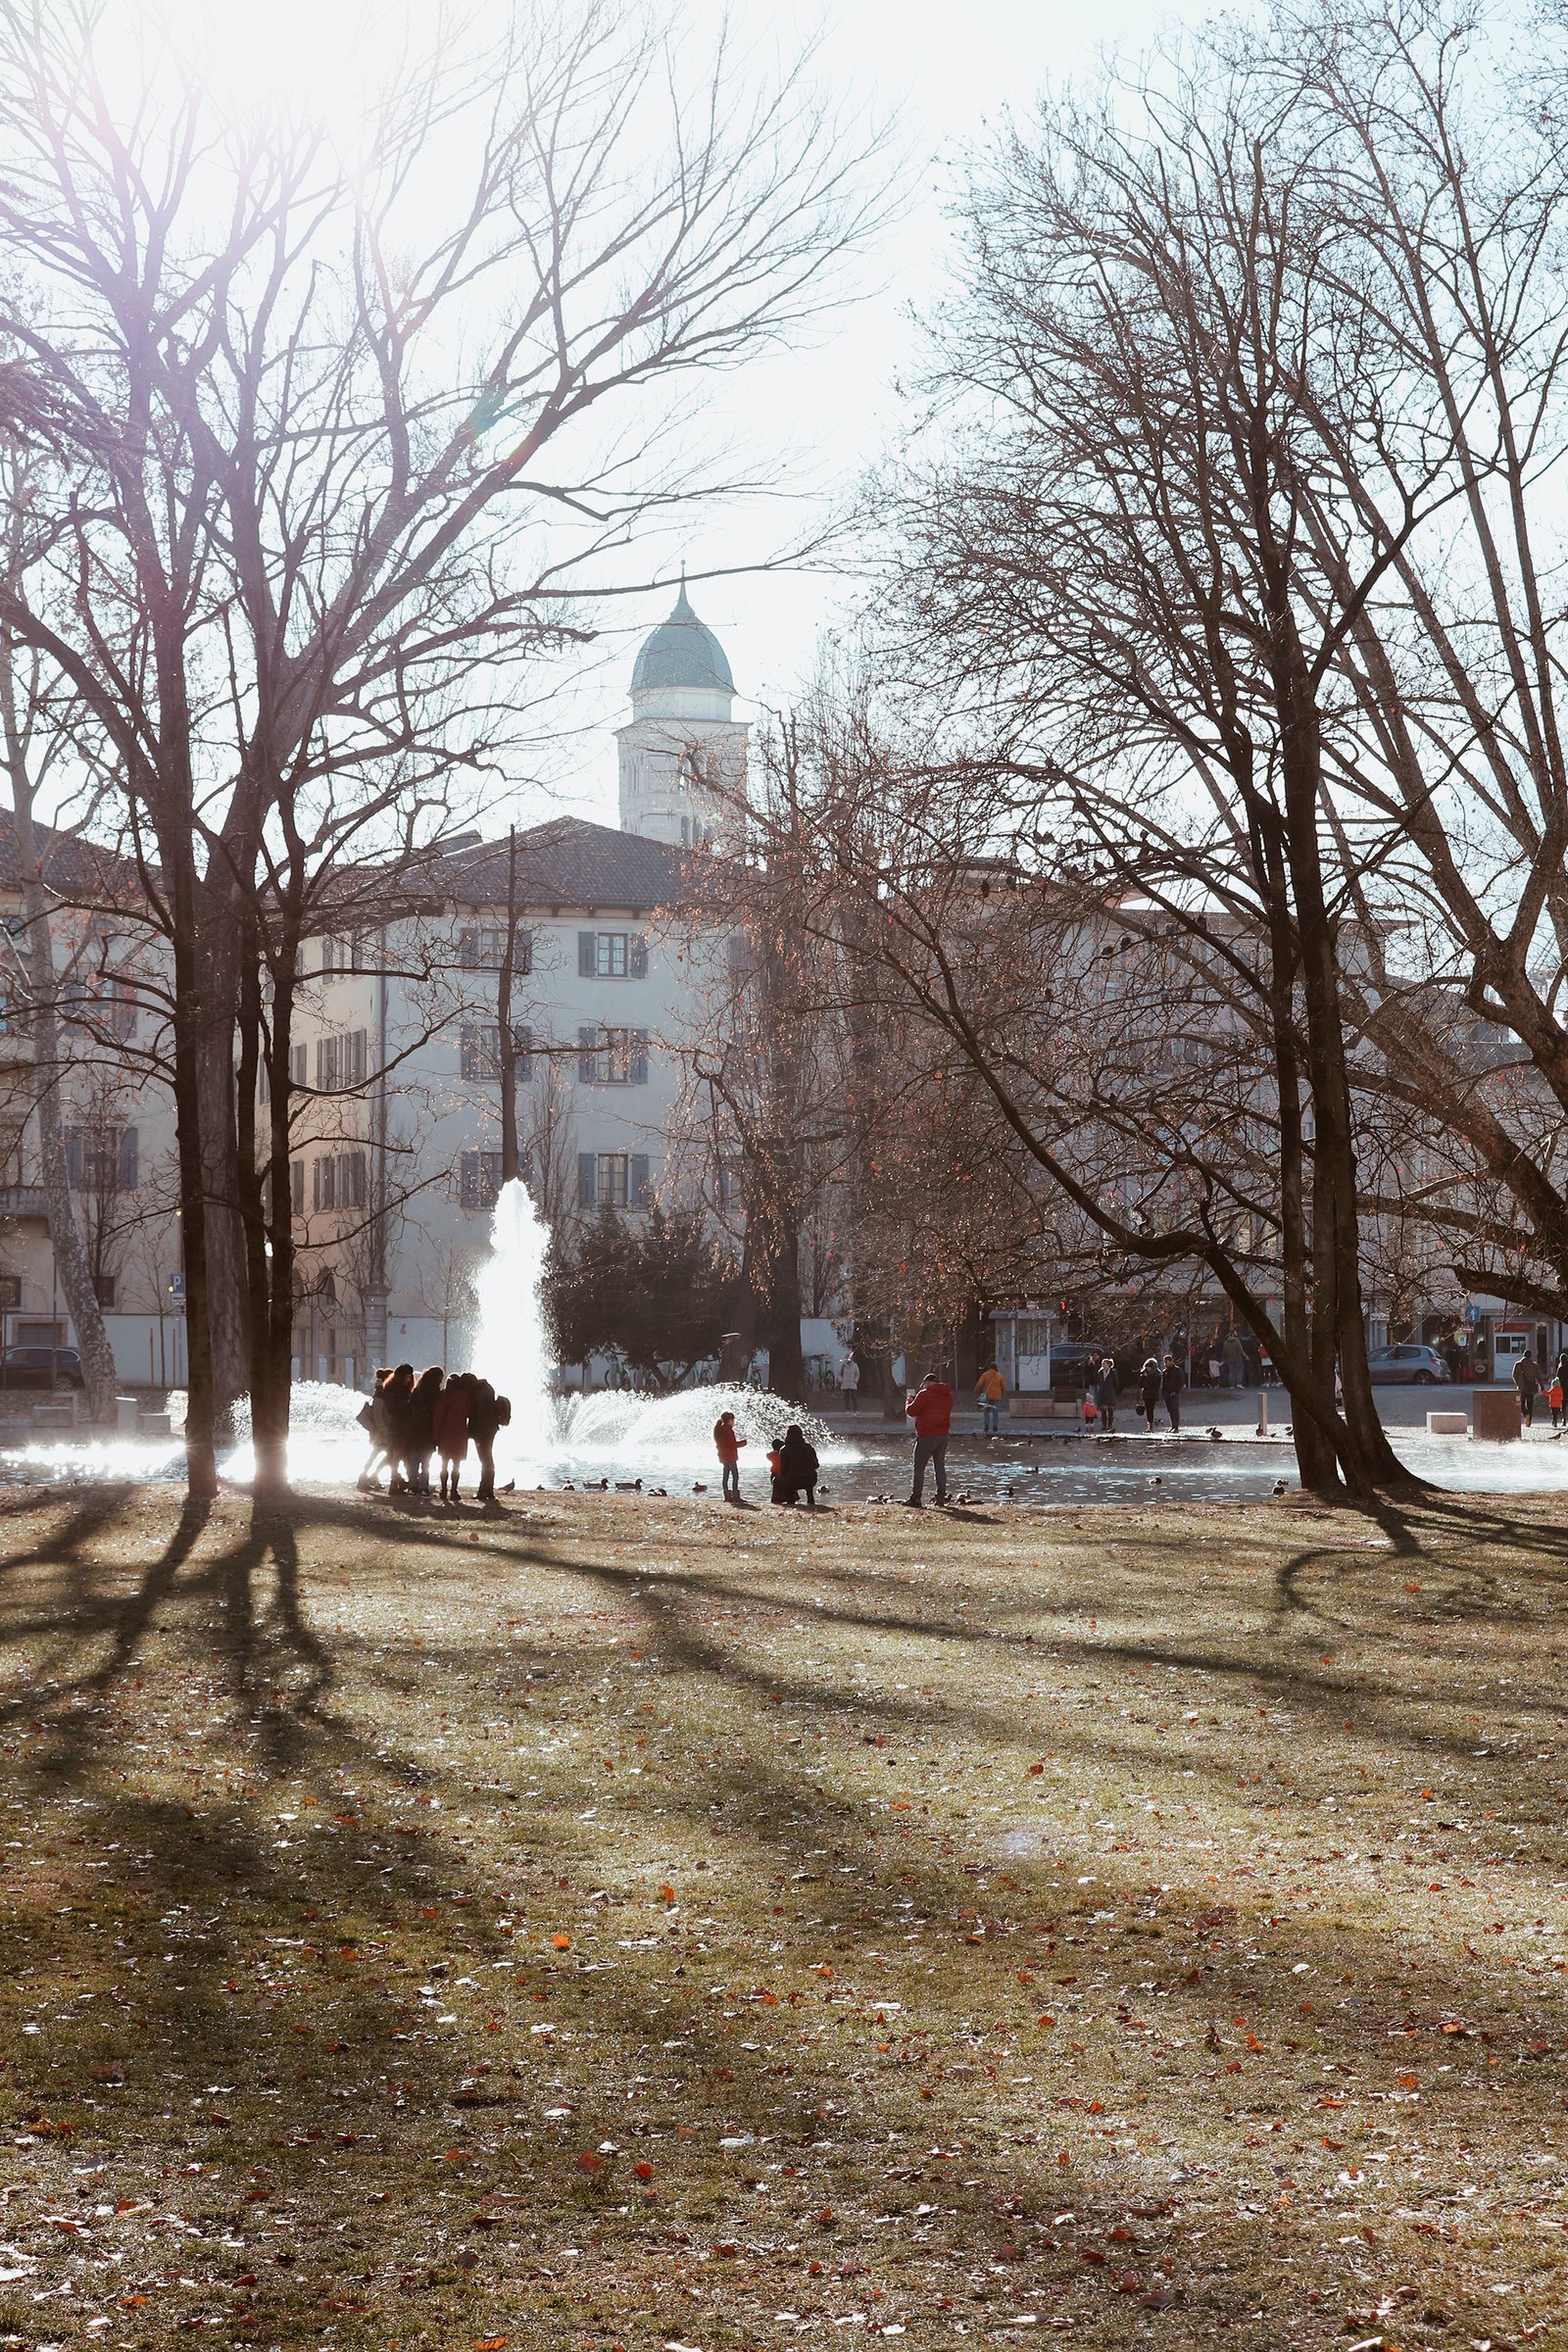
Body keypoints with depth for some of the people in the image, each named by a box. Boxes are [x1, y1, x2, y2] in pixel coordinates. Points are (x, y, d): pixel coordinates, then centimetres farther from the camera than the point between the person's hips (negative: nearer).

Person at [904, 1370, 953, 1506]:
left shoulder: (924, 1394, -12)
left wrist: (909, 1401, 14)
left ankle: (916, 1498, -2)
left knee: (919, 1468, 0)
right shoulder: (948, 1395, 10)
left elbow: (911, 1411, -8)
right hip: (943, 1435, 6)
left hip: (927, 1436, -6)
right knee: (940, 1467, 13)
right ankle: (941, 1496, 12)